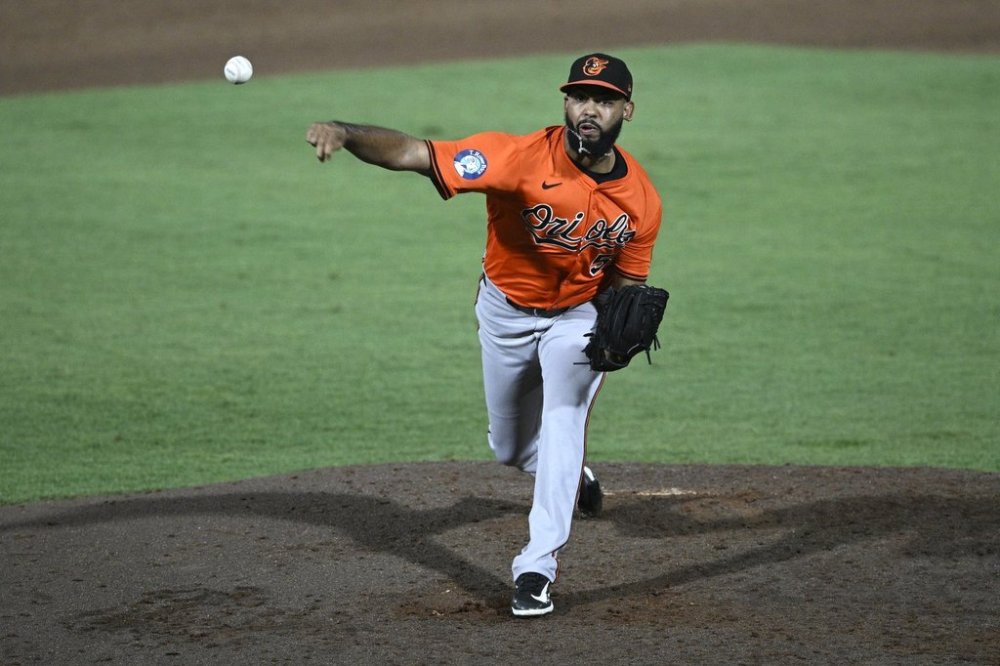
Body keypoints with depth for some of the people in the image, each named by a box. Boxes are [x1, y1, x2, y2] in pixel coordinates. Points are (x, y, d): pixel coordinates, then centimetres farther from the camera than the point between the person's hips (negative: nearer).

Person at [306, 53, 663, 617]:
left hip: (577, 316, 0)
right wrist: (344, 132, -58)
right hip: (505, 312, 0)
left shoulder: (642, 200, -20)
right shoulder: (522, 158, -32)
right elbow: (412, 153, -41)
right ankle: (572, 476, 52)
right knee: (511, 449, 16)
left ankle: (537, 569, -19)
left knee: (562, 423, -23)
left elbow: (623, 283, -6)